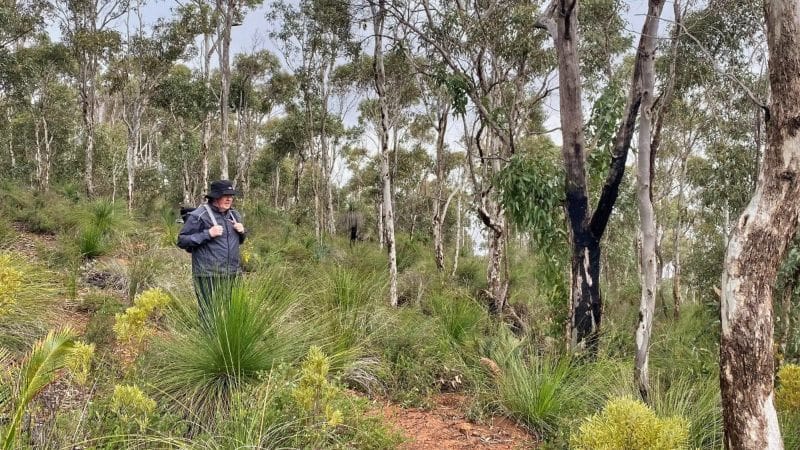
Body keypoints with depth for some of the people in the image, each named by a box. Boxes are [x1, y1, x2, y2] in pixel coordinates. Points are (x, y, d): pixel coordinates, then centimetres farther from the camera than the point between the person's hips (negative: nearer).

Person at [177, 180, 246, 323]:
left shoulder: (234, 215, 14)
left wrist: (242, 232, 3)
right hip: (208, 275, -7)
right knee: (211, 313, -7)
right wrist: (208, 234, -18)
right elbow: (182, 241, -8)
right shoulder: (199, 215, -8)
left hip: (232, 274, 7)